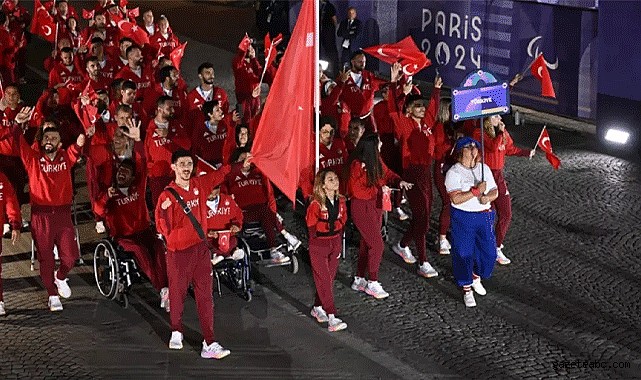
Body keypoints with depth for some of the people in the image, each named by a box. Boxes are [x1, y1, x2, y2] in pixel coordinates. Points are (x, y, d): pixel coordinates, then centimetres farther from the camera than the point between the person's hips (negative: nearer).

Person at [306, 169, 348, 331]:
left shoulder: (340, 202, 1)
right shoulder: (316, 204, -17)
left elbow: (342, 223, 10)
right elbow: (311, 226, -8)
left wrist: (339, 245, 11)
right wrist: (317, 244, -3)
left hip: (335, 243, 6)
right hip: (319, 245, -6)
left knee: (329, 279, 12)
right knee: (324, 281, -6)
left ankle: (317, 308, 31)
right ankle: (331, 319, -10)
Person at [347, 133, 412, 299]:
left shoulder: (376, 160, 2)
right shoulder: (357, 165, -23)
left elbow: (386, 172, 19)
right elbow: (357, 192, -23)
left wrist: (399, 181, 0)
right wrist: (379, 190, -20)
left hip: (375, 206, 9)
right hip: (363, 208, -9)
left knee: (367, 243, 15)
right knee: (377, 245, -8)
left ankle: (359, 280, 26)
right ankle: (372, 283, 3)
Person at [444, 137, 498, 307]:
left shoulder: (484, 168, 8)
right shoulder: (454, 173, -11)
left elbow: (495, 191, 9)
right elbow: (456, 199, -20)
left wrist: (488, 197, -13)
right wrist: (476, 191, -25)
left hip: (484, 216, 5)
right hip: (464, 218, -5)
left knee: (488, 251, 8)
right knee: (464, 253, -1)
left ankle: (476, 278, 35)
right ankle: (467, 290, 14)